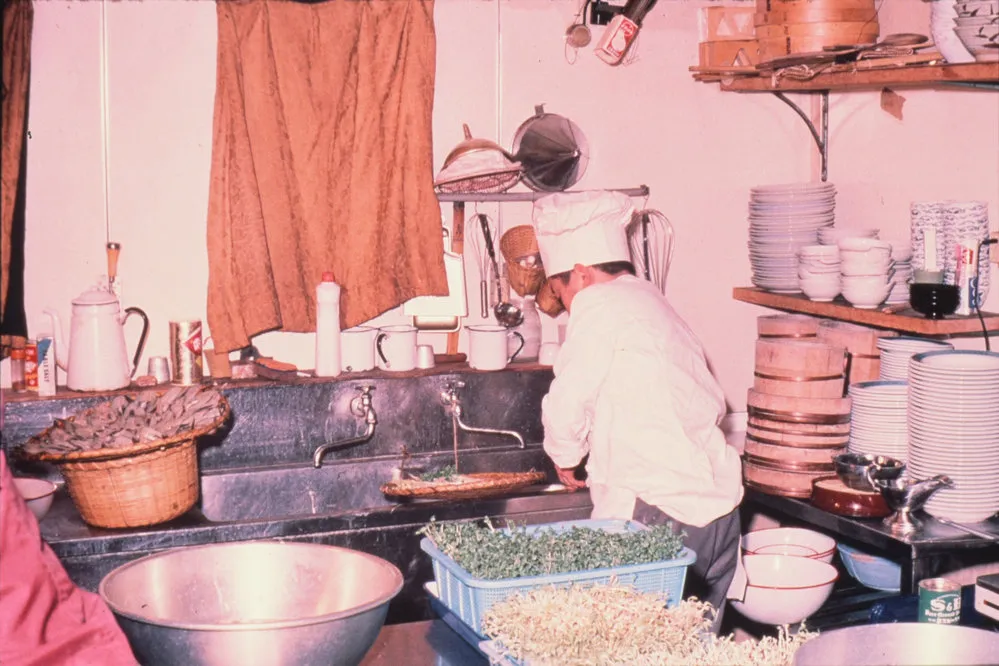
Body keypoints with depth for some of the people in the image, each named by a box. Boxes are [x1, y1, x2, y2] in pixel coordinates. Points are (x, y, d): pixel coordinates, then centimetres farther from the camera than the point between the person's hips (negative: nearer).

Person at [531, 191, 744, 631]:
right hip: (718, 510, 9)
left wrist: (567, 458, 13)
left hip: (657, 512, -9)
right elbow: (713, 404, 22)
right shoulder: (653, 301, 19)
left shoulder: (599, 304, -5)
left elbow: (567, 402, -8)